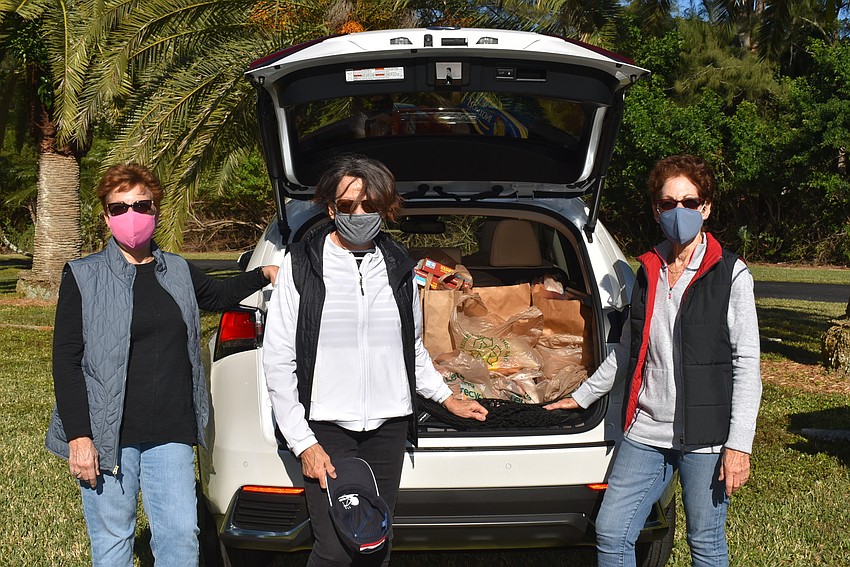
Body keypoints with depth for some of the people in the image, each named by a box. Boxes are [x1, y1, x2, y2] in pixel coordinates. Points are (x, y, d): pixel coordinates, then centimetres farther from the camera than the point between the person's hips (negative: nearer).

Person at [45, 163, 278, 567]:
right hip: (108, 435, -3)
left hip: (171, 435, 4)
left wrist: (263, 275, 20)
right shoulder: (84, 276, -1)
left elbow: (217, 295, 34)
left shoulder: (178, 272, 12)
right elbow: (65, 360, -5)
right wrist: (78, 436, -12)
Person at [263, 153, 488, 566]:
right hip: (327, 427, -4)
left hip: (388, 427, 4)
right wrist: (303, 442, -9)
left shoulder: (398, 267, 9)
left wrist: (446, 398, 21)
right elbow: (278, 360, -5)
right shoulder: (302, 264, -4)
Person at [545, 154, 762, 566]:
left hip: (705, 436, -4)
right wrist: (582, 396, 27)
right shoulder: (648, 271, 10)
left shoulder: (731, 274, -4)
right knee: (610, 533, 2)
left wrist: (739, 444, -13)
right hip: (646, 433, 5)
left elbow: (747, 365, -7)